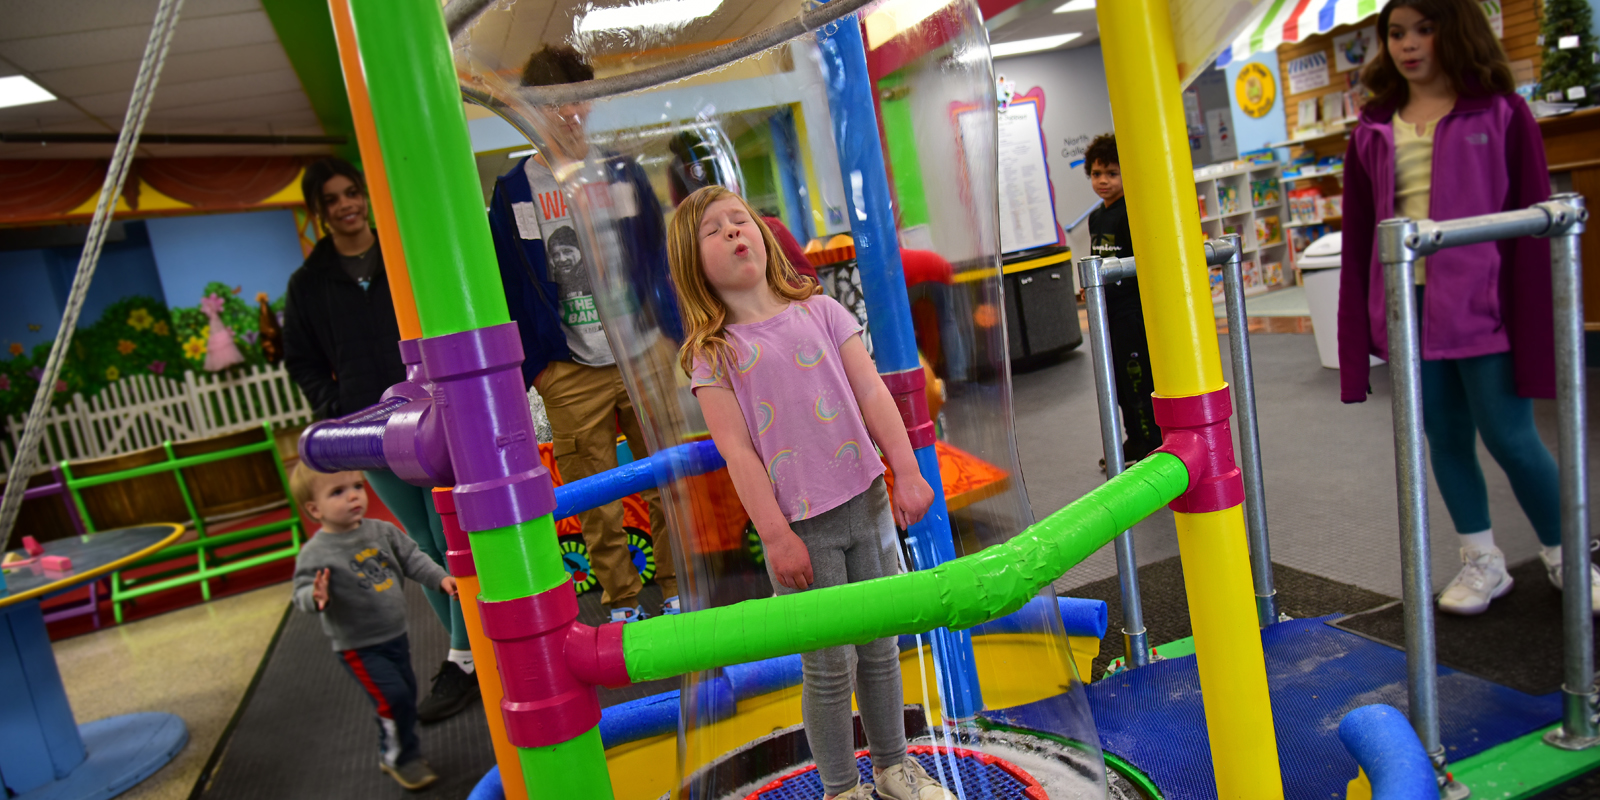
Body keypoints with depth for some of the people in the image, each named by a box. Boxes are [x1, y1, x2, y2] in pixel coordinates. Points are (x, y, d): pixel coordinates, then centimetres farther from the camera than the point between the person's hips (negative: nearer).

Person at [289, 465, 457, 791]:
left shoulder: (382, 531, -2)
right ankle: (400, 757, 14)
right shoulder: (316, 553, -18)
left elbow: (411, 558, 5)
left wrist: (440, 578, -5)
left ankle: (392, 753, 39)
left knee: (406, 694, 16)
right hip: (359, 647, -6)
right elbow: (302, 594, -22)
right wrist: (317, 598, -43)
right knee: (394, 697, -11)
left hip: (395, 635, 6)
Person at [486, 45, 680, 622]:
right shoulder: (513, 191, 4)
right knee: (595, 500, 6)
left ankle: (678, 591, 23)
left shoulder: (623, 173, 7)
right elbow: (508, 287, 6)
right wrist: (521, 370, 1)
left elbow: (659, 263, 9)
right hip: (569, 371, 0)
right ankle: (622, 601, 23)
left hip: (644, 356, 1)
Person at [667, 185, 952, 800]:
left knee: (880, 649, 15)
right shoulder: (713, 351, -3)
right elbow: (736, 449, -8)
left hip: (866, 502, 3)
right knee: (829, 668, 6)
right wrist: (776, 536, -12)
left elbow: (872, 394, 3)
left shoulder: (819, 310, 5)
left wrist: (907, 472, -4)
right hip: (801, 525, -3)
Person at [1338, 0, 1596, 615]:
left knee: (1510, 437, -1)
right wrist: (1356, 334, 3)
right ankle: (1482, 562, 27)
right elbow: (1358, 240, 7)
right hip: (1408, 306, 3)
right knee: (1446, 439, 10)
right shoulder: (1373, 132, 9)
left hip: (1482, 304, -3)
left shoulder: (1500, 114, 1)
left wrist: (1535, 322, -10)